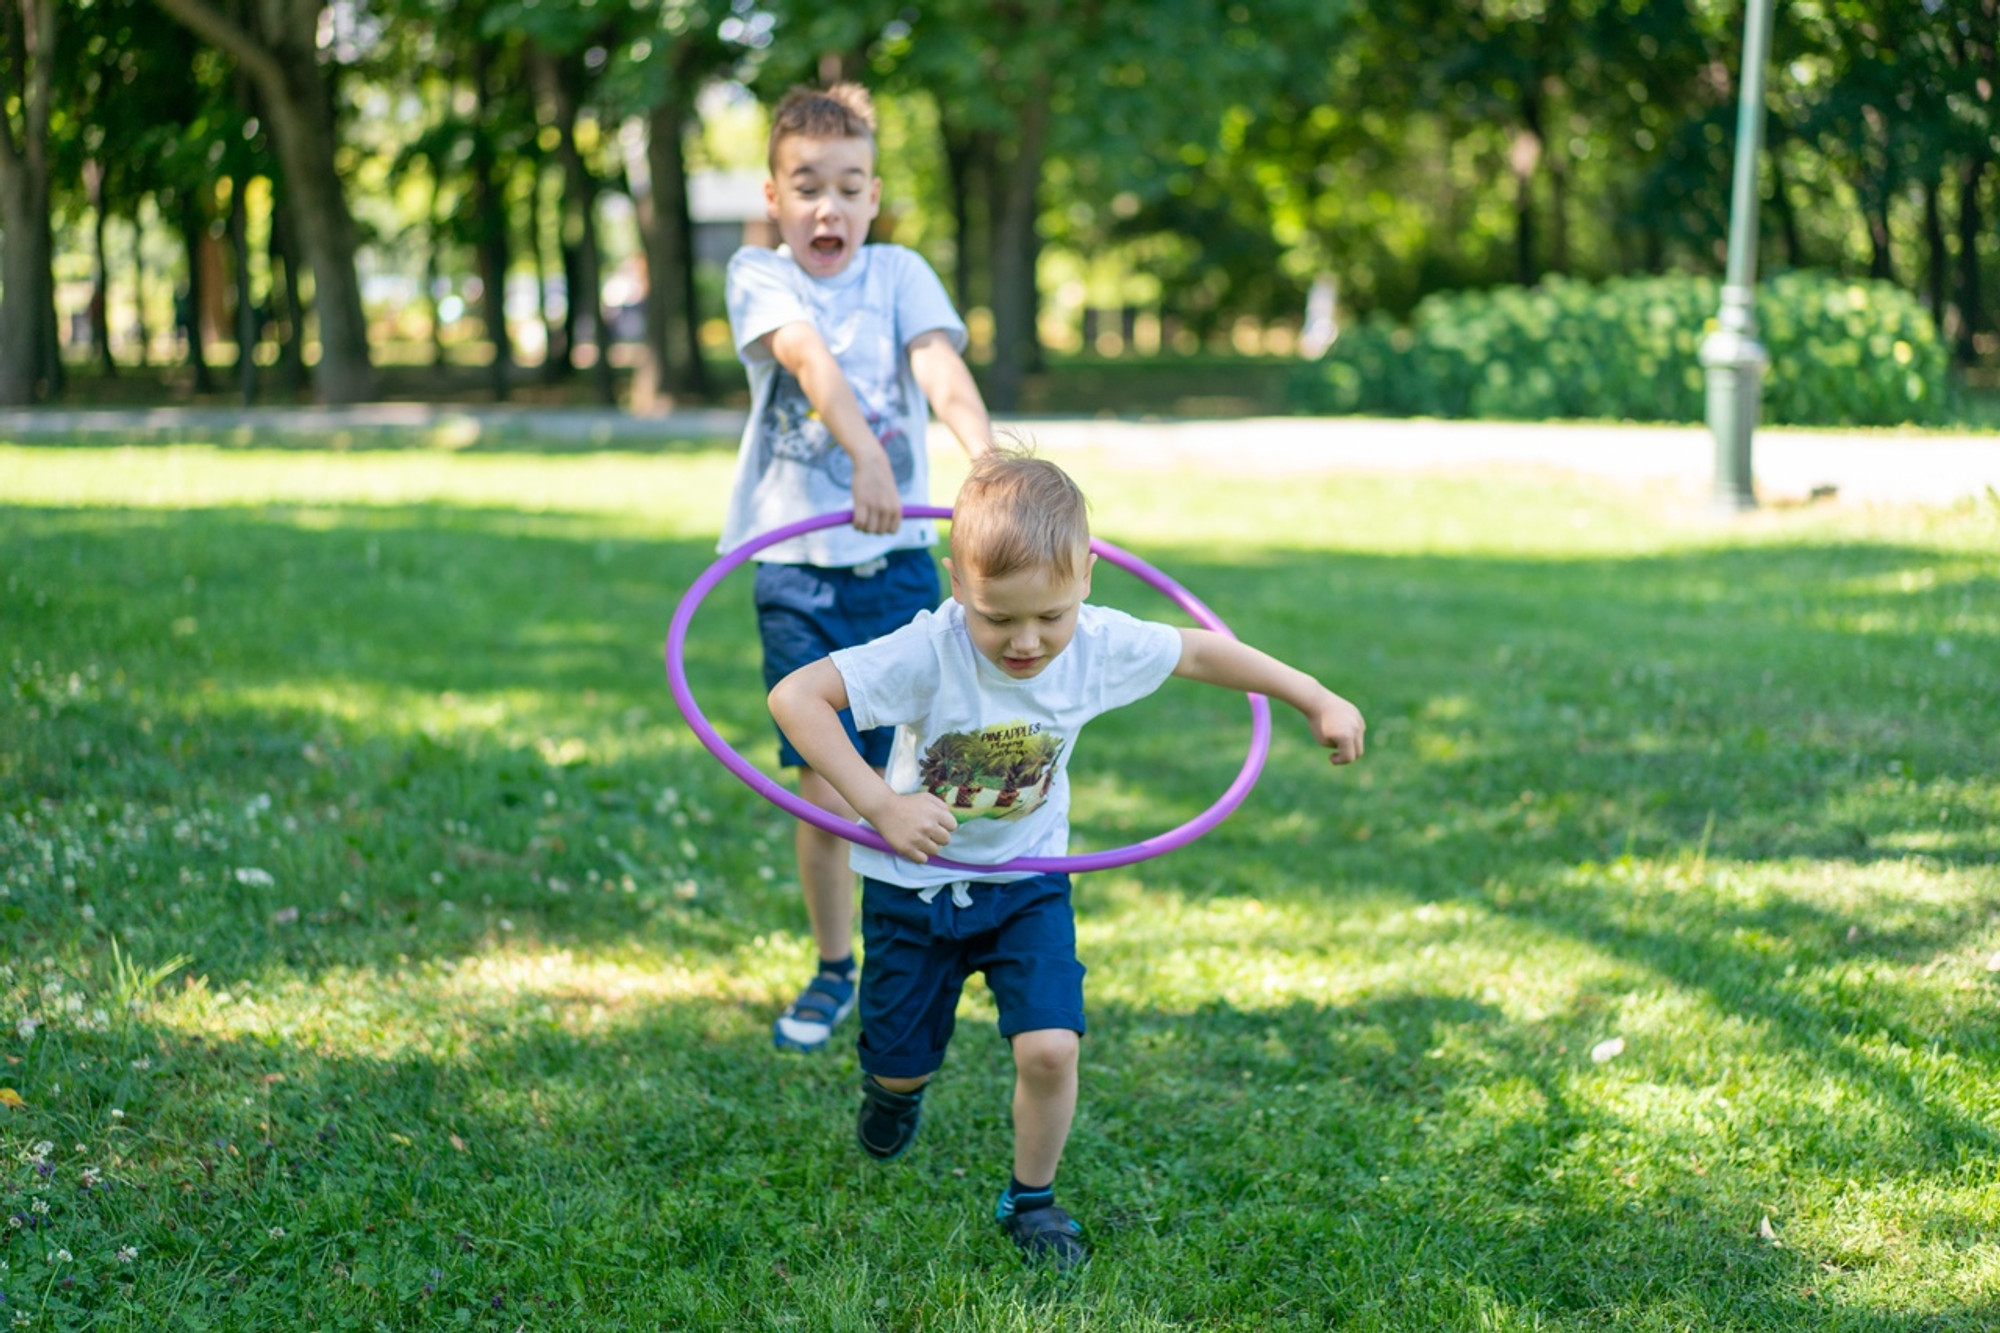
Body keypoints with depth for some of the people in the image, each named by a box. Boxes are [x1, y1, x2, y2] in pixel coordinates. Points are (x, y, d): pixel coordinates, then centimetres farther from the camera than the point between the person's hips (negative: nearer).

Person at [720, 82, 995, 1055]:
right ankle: (832, 970, 18)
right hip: (797, 566, -1)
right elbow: (809, 360, -21)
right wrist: (864, 455, -40)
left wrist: (984, 457, -35)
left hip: (899, 561, 1)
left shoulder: (899, 275, 5)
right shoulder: (759, 276, 0)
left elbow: (942, 370, -14)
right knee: (823, 789, -1)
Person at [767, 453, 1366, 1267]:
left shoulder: (1101, 646, -21)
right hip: (915, 878, -1)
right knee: (901, 1063, 11)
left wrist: (1319, 701, 4)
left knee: (1050, 1048, -15)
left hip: (1026, 879, 2)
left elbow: (1201, 652, -2)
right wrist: (880, 804, -43)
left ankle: (1031, 1200, 13)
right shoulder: (928, 654, -32)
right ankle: (894, 1086, 51)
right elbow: (794, 696, -36)